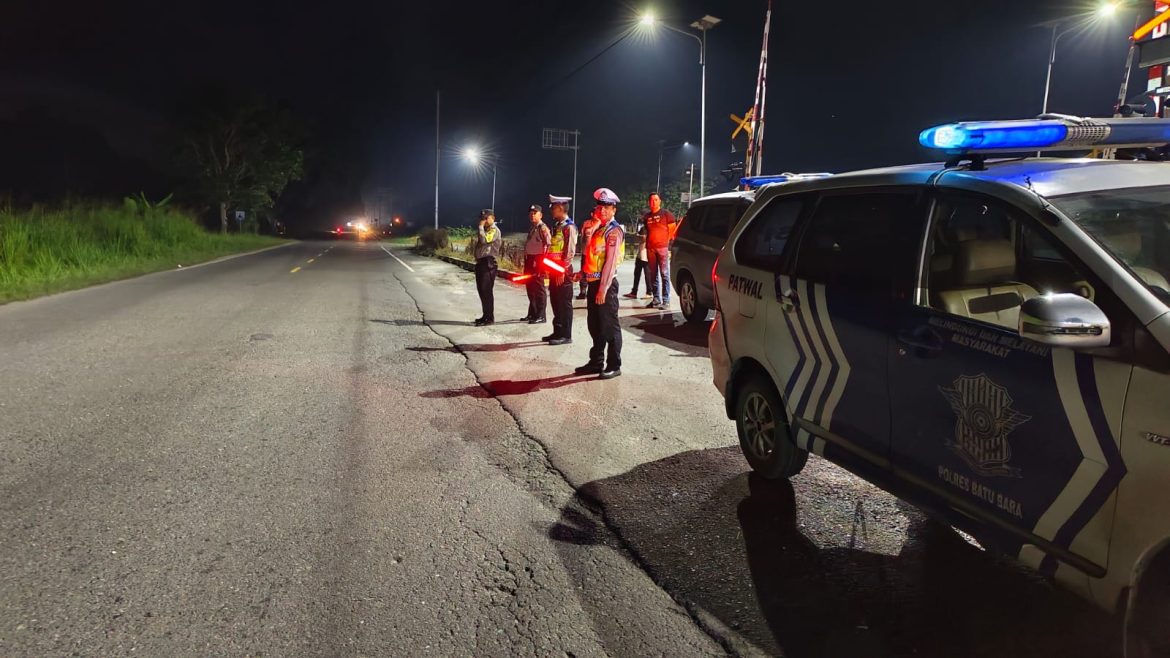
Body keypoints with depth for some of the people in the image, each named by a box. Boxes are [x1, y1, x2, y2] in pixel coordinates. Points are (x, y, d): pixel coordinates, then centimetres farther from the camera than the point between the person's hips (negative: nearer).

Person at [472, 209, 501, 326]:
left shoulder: (494, 230, -7)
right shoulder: (483, 230, 22)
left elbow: (484, 240, -23)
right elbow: (475, 245, 28)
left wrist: (481, 227, -13)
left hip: (488, 262, -10)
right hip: (480, 262, 10)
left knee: (486, 290, -12)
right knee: (481, 290, 12)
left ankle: (490, 318, -10)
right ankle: (486, 315, 20)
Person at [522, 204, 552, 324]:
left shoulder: (543, 228, -10)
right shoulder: (531, 229, 18)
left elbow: (549, 245, -19)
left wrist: (543, 261, -23)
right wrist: (526, 260, 18)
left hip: (539, 260, -9)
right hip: (529, 259, 10)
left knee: (539, 287, -5)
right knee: (530, 287, 15)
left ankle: (540, 316, 0)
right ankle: (532, 313, 25)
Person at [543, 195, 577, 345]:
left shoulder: (569, 227, -12)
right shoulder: (557, 226, 15)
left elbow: (570, 251, -18)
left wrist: (563, 271, -21)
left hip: (563, 271, -9)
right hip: (554, 270, 9)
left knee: (564, 303, -3)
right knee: (555, 302, 13)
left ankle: (566, 335, 3)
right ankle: (557, 332, 22)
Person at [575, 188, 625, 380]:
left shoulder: (614, 231, -11)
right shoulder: (599, 229, 16)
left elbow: (611, 261, -17)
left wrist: (603, 289, -21)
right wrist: (583, 272, 6)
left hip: (606, 284, -9)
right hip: (593, 282, 9)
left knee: (609, 326, -3)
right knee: (594, 325, 14)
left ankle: (614, 366, 5)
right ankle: (596, 362, 24)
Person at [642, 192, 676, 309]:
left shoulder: (666, 214, 3)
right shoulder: (646, 216, 17)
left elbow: (672, 230, 2)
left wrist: (669, 245, -5)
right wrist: (646, 246, 12)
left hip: (663, 248, -5)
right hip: (650, 249, 5)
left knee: (664, 275, -7)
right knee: (653, 276, 6)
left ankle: (666, 301, -7)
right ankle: (656, 300, 12)